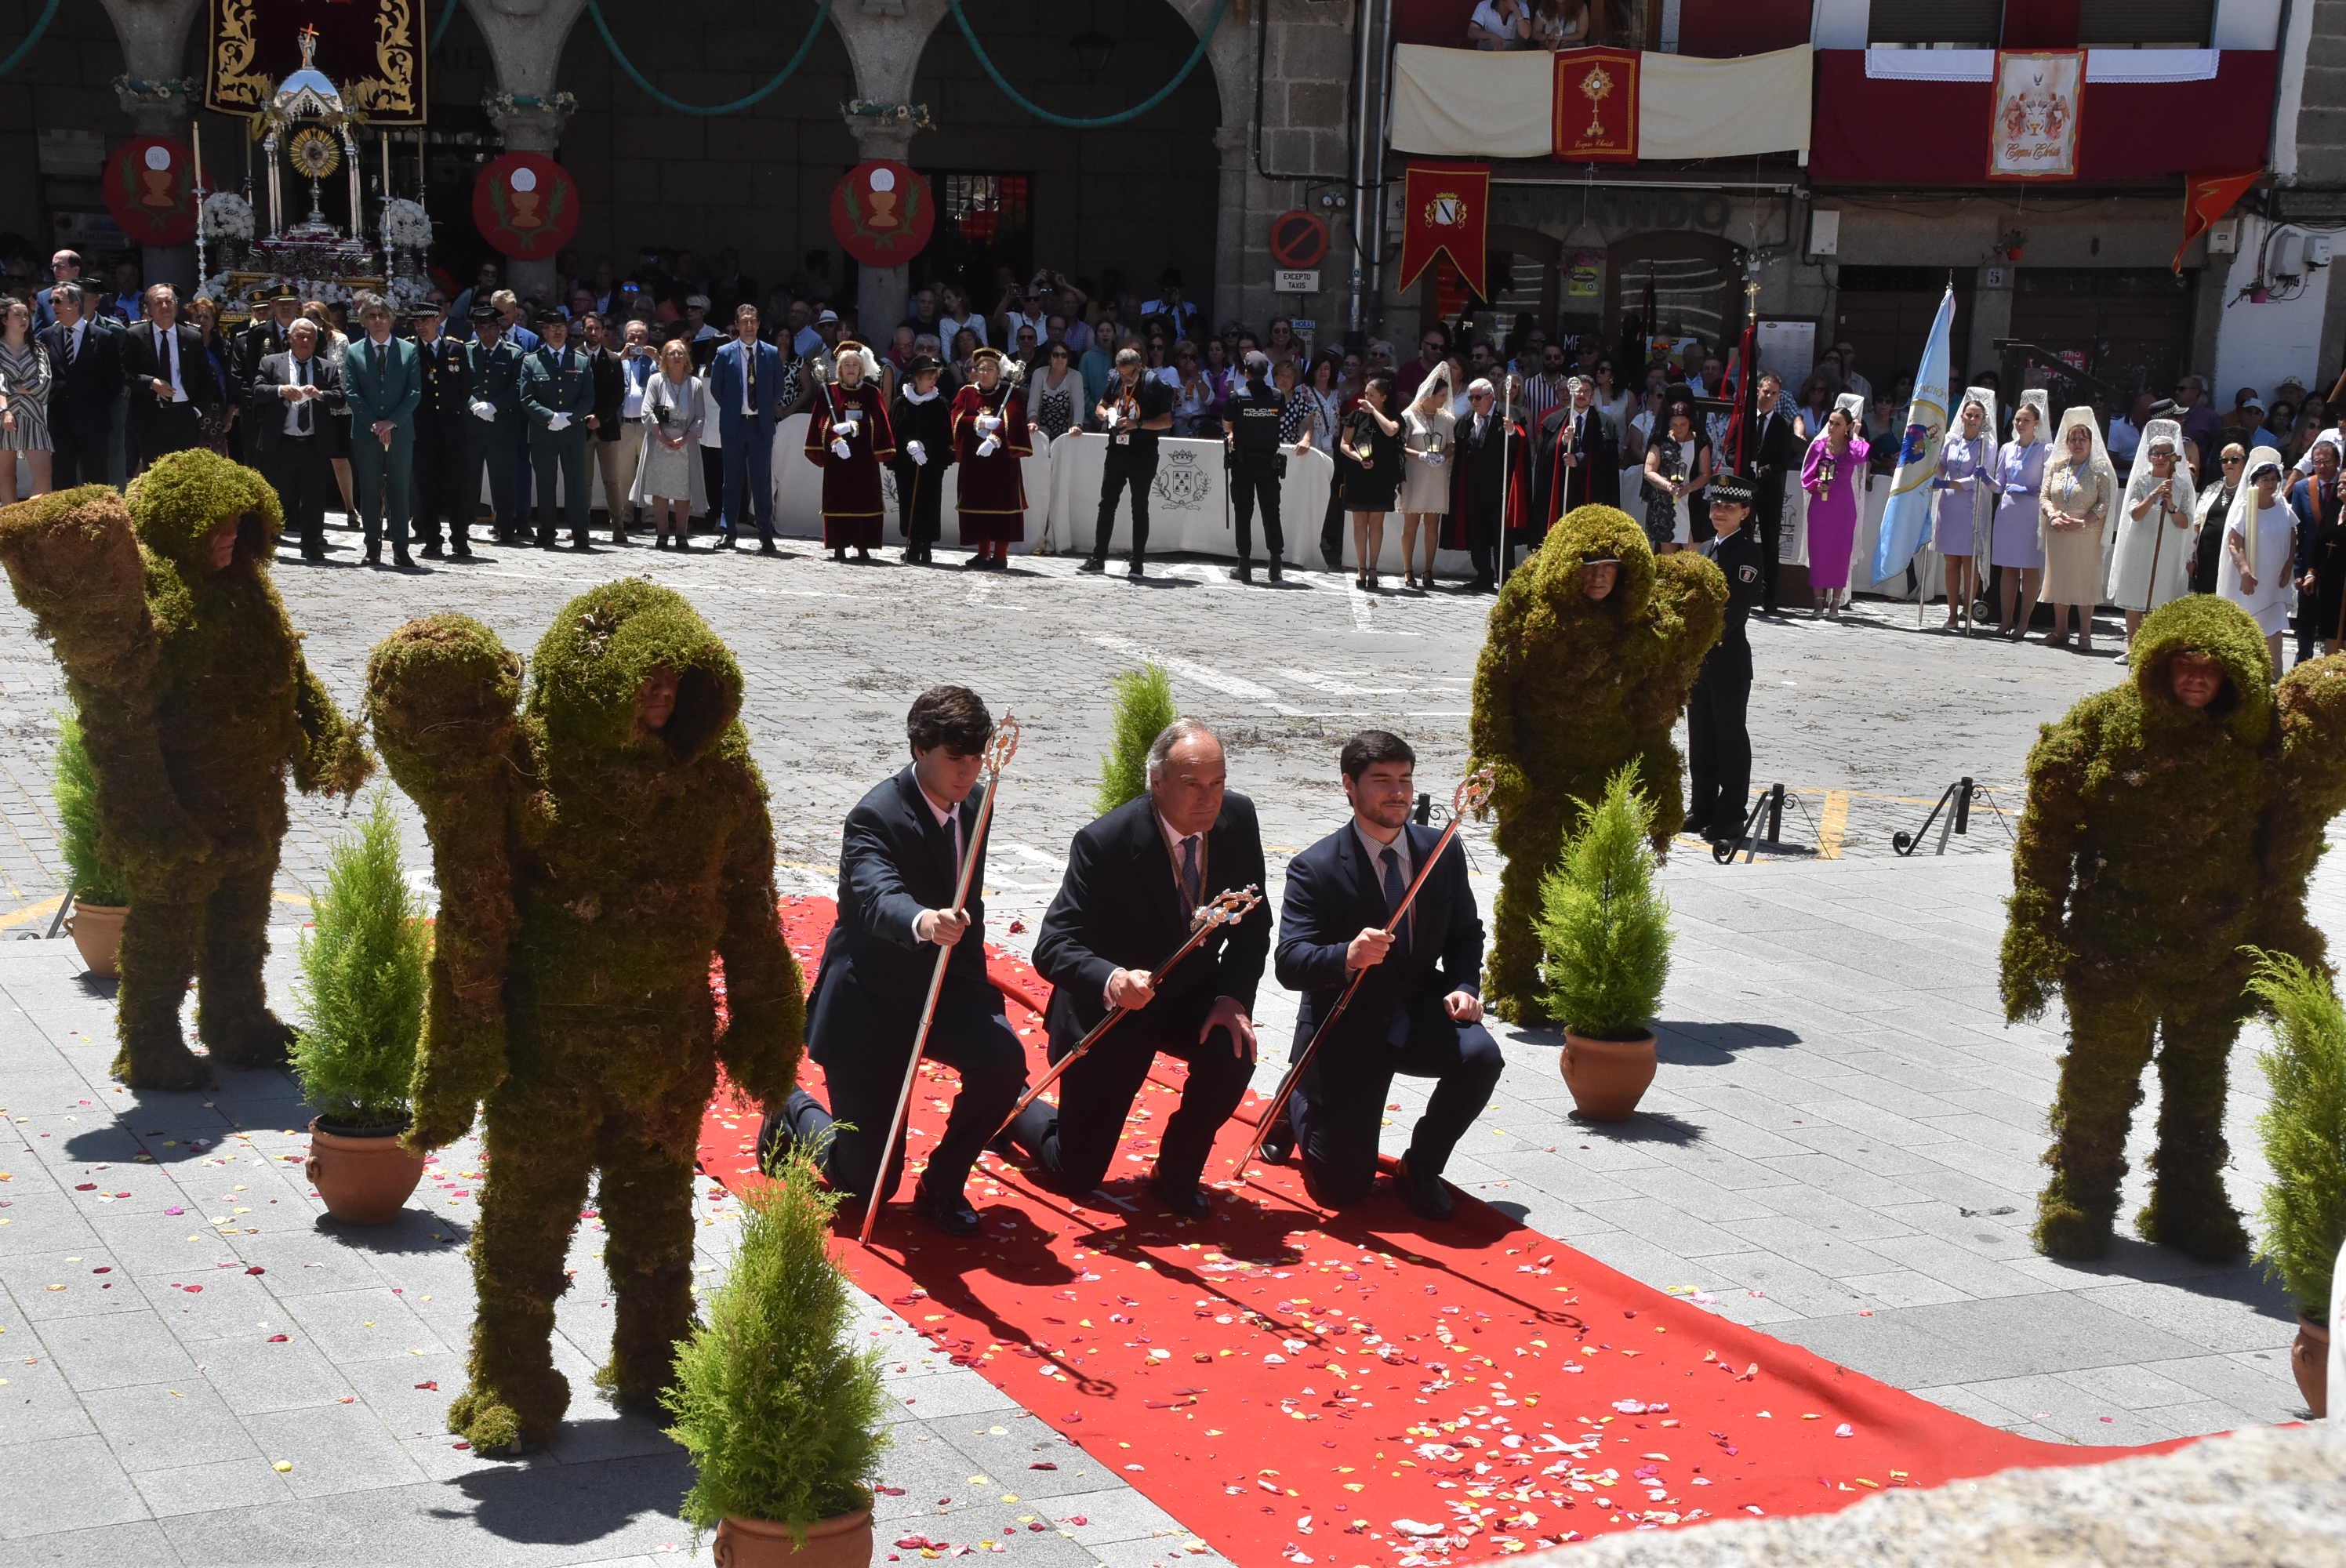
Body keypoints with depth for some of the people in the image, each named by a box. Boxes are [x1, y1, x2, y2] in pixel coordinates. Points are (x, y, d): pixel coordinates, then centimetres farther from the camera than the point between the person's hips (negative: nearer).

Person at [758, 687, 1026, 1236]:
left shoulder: (972, 804, 0)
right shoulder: (876, 818, -23)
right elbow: (878, 897, -43)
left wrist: (973, 983, 16)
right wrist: (923, 923, -64)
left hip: (944, 984, 6)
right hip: (871, 1004, -6)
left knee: (1003, 1060, -27)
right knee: (866, 1183, -1)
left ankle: (942, 1186, -3)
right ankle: (796, 1113, 32)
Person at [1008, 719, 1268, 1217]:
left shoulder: (1238, 819, -13)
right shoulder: (1105, 842, -27)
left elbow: (1253, 928, -3)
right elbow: (1052, 946, -29)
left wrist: (1233, 997, -22)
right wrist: (1111, 980, -50)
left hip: (1191, 996, 4)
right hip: (1108, 1007, -4)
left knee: (1235, 1048, -31)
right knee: (1075, 1176, 4)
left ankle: (1176, 1175, -6)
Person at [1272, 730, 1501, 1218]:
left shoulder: (1443, 852, -2)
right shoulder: (1315, 868, -16)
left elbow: (1465, 934, 10)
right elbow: (1289, 963, -22)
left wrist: (1464, 986, -11)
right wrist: (1347, 957, -43)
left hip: (1421, 1014, 4)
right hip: (1345, 1030, -4)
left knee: (1480, 1055, -30)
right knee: (1342, 1188, -3)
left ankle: (1421, 1167, -2)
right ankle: (1300, 1101, 32)